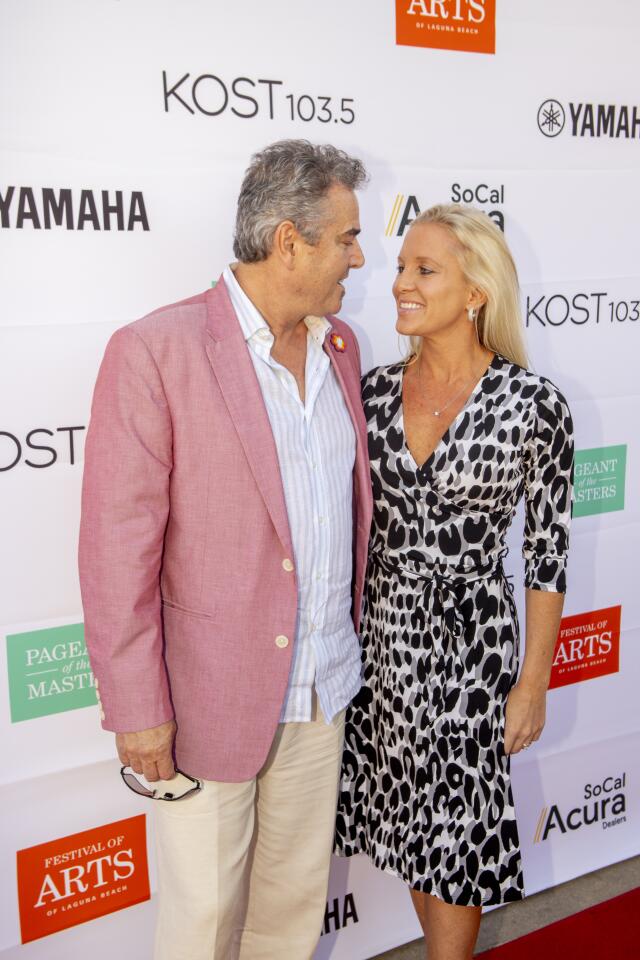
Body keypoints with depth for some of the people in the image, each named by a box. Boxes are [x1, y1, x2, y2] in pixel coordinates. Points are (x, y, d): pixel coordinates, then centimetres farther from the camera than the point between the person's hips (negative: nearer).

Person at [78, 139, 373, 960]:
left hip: (325, 680, 6)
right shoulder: (154, 351, -16)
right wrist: (137, 710, -13)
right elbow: (117, 547, -16)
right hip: (214, 694, -6)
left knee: (298, 891, 22)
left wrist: (353, 630, 13)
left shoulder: (339, 344, 5)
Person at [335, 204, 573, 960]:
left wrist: (534, 683, -5)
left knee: (453, 829, 10)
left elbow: (547, 553, -8)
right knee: (410, 819, 21)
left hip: (467, 640, -4)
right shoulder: (376, 390, -2)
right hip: (379, 634, 5)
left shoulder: (533, 406, -13)